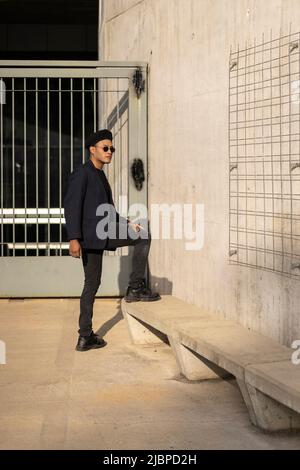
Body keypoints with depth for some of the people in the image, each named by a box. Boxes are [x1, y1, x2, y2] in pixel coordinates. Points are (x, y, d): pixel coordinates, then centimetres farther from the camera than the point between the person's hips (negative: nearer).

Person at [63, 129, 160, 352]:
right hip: (90, 236, -9)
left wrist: (126, 223, 15)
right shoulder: (81, 173, -7)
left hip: (102, 234, 9)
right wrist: (73, 239, -24)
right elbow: (71, 206, -16)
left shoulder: (100, 176, 23)